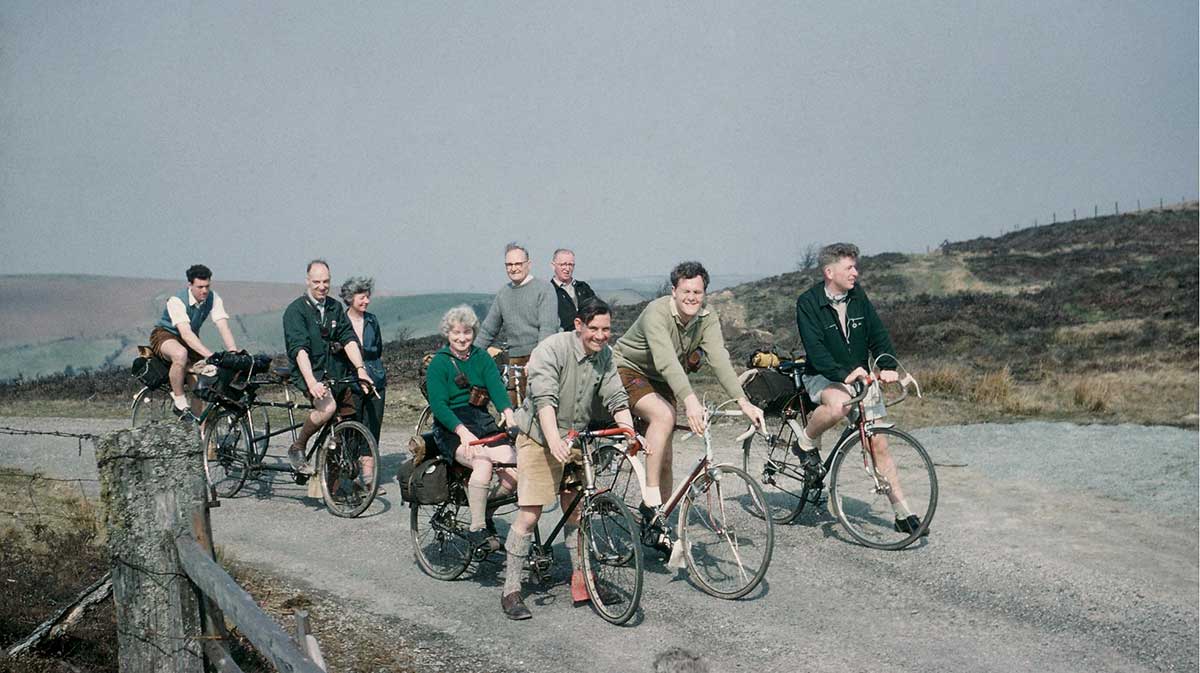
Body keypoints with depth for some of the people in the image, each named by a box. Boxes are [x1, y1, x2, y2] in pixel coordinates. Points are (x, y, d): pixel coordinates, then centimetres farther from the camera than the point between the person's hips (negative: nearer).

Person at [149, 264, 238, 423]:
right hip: (164, 335, -5)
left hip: (192, 339, 5)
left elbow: (223, 327, -24)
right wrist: (209, 354, -51)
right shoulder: (177, 301, -28)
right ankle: (180, 404, -23)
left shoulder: (213, 299, -14)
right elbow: (186, 333, -39)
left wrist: (234, 353, -41)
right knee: (181, 354, -39)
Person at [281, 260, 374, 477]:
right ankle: (297, 449, -8)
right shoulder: (295, 310, -6)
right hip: (311, 374, -6)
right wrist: (311, 382, -31)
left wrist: (360, 368, -16)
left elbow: (349, 339, 0)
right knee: (327, 408, -32)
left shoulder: (336, 308, 11)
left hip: (338, 373, 6)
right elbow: (299, 349, -19)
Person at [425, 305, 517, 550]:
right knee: (483, 462, -32)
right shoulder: (438, 363, -1)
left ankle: (483, 508, 9)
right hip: (451, 428, -4)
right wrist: (463, 431, -27)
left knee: (513, 472, -18)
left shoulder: (482, 357, 11)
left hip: (483, 423, 4)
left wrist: (508, 414, -26)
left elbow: (496, 387, -5)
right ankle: (477, 528, -19)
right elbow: (438, 405, -12)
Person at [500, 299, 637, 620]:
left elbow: (617, 399, -2)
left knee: (576, 511, 10)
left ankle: (580, 577, 25)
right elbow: (545, 399, -30)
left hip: (575, 441, 6)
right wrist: (555, 441, -43)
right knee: (529, 516, -8)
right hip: (541, 441, -6)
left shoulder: (605, 356, 0)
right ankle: (511, 590, 2)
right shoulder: (550, 350, -21)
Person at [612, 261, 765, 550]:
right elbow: (667, 361, -42)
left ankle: (654, 529, 19)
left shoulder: (707, 318, -13)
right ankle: (650, 499, -28)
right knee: (664, 415, -35)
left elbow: (720, 360, -24)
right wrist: (690, 400, -56)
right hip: (628, 371, -6)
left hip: (661, 383, 6)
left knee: (665, 461, 4)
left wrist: (743, 402, -38)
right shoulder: (657, 312, -29)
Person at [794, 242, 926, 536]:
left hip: (860, 377, 5)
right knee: (838, 404, -39)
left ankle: (903, 513, 7)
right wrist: (843, 374, -37)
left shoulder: (858, 295, 1)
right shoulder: (808, 302, -13)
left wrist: (887, 366, -20)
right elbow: (814, 348, -23)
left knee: (878, 443, -1)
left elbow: (877, 333, -2)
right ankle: (806, 443, -9)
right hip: (823, 377, -4)